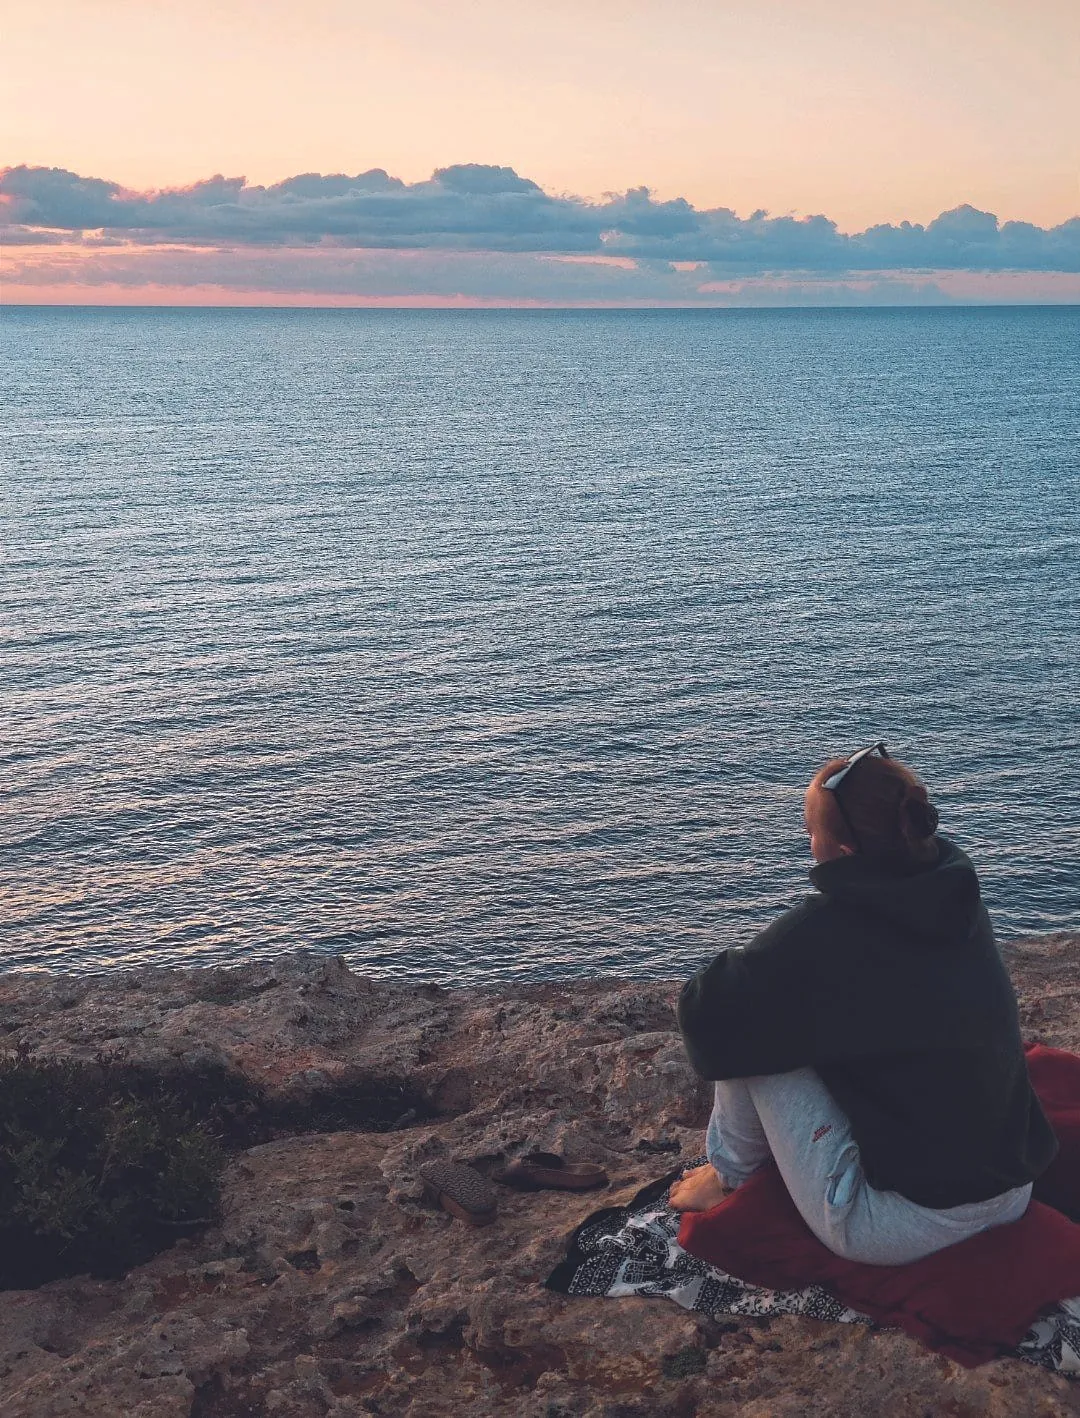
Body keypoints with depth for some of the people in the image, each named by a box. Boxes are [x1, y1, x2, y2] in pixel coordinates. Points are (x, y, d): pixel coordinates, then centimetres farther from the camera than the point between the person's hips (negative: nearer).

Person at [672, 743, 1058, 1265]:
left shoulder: (824, 934, -22)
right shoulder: (956, 897, 0)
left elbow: (706, 1018, -15)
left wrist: (748, 964, 6)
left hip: (900, 1233, -7)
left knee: (755, 1031, -2)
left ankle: (730, 1174, 21)